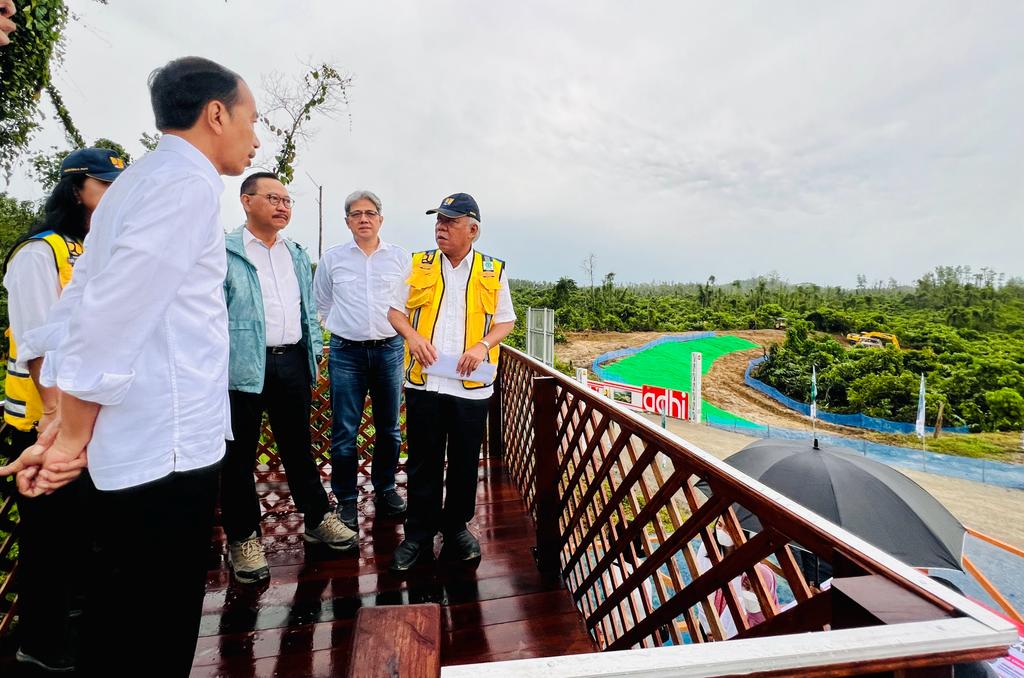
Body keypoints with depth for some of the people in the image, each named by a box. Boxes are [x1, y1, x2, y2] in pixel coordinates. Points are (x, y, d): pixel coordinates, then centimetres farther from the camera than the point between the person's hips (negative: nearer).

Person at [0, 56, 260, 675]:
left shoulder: (135, 183, 16)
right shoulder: (189, 182, -12)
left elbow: (81, 308, 12)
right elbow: (112, 317, -19)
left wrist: (62, 431, 10)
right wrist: (73, 435, -6)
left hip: (130, 446, 9)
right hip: (168, 449, -9)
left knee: (119, 625, 22)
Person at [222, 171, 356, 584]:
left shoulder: (297, 255, 14)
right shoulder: (224, 253, -5)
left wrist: (314, 350, 14)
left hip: (292, 361, 5)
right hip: (244, 366, -5)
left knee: (299, 445, 16)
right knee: (240, 454, 7)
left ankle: (318, 519, 29)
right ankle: (242, 538, 22)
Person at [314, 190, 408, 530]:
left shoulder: (400, 257, 4)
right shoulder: (332, 258, 4)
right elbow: (322, 304, 14)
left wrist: (388, 327, 12)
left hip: (389, 348, 1)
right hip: (346, 352, -1)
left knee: (389, 428, 10)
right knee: (344, 431, 1)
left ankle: (385, 489, 27)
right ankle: (346, 499, 15)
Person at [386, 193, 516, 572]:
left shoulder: (493, 271, 3)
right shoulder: (419, 265, 6)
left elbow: (506, 321, 7)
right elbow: (395, 310, 10)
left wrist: (483, 346, -11)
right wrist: (412, 336, -10)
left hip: (471, 385, 0)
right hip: (424, 381, 1)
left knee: (465, 462, 11)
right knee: (423, 462, 9)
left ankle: (456, 527, 30)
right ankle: (419, 534, 23)